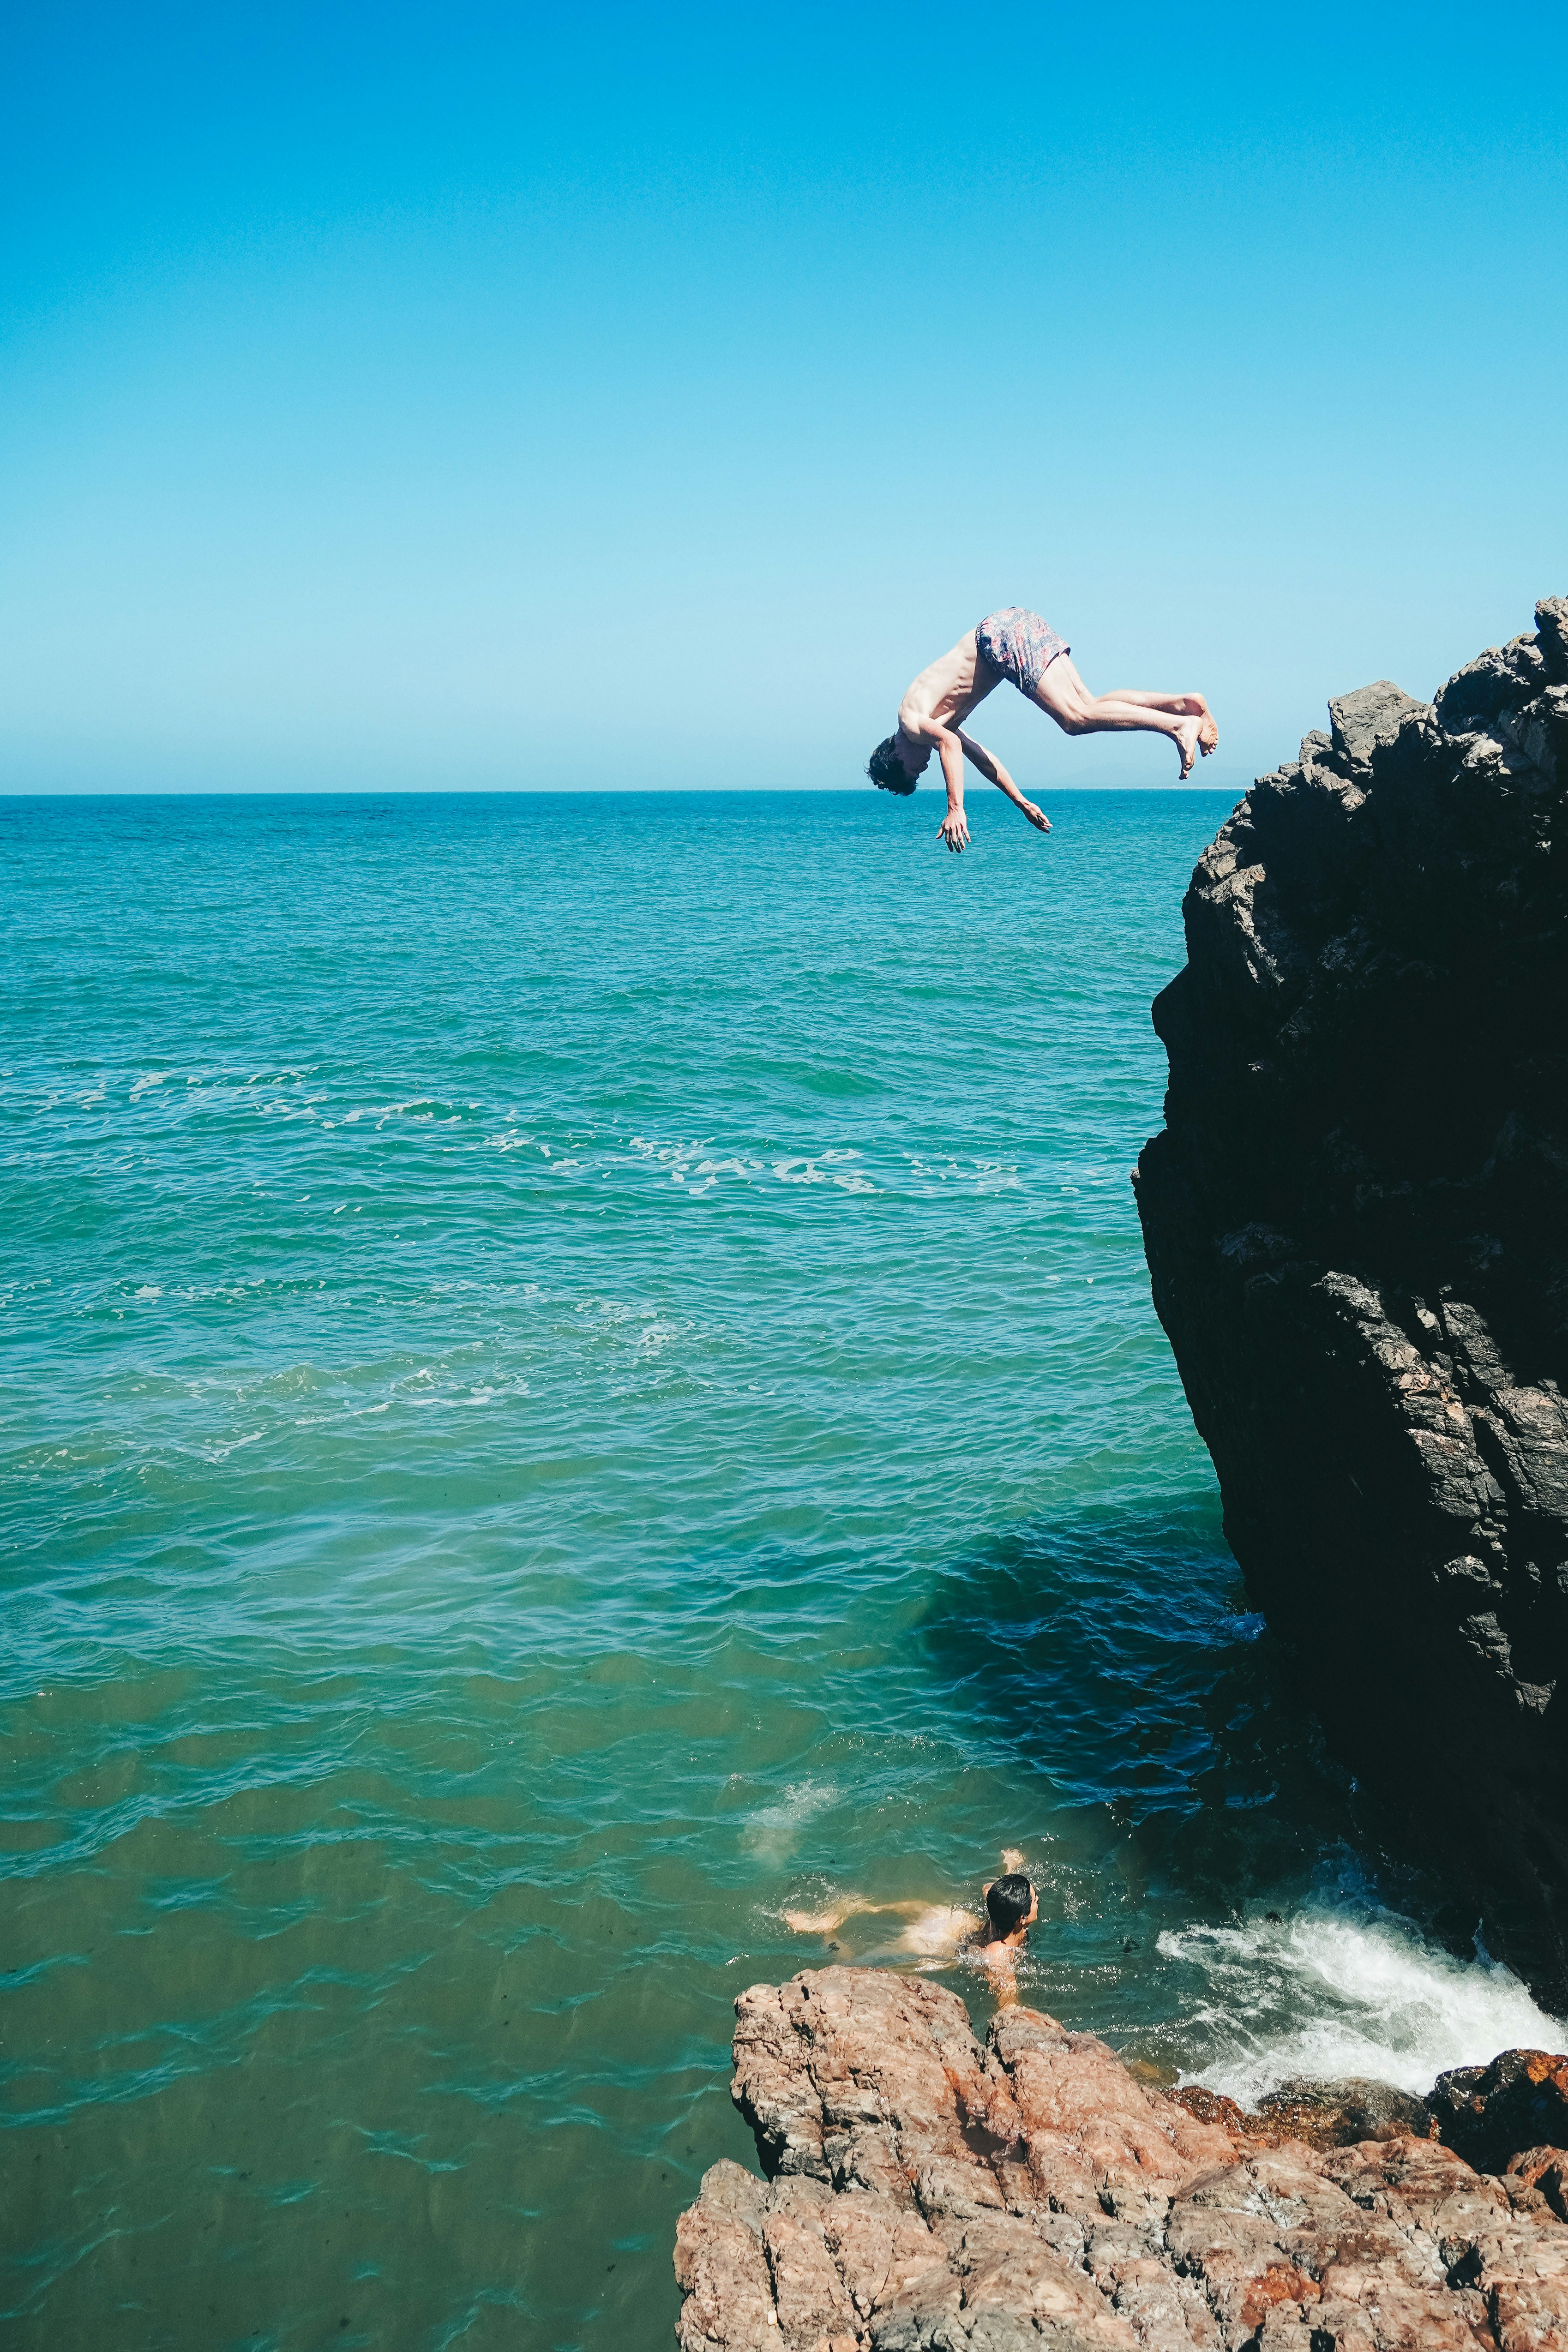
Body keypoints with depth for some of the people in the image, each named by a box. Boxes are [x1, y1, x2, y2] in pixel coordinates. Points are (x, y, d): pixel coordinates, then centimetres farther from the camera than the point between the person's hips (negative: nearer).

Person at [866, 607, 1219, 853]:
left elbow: (950, 745, -20)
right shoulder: (937, 722, 25)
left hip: (1002, 636, -8)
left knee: (1077, 718, -16)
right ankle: (1185, 704, -8)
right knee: (1090, 705, 2)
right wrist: (1022, 803, 36)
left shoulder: (911, 721, 0)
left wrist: (955, 810, -23)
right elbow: (984, 759, 32)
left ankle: (1179, 725, -26)